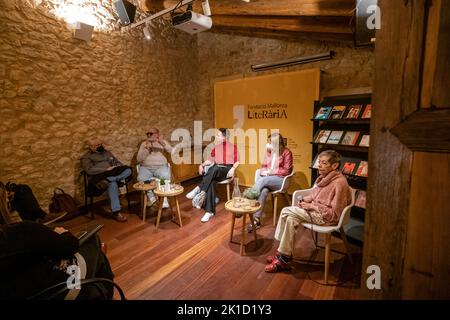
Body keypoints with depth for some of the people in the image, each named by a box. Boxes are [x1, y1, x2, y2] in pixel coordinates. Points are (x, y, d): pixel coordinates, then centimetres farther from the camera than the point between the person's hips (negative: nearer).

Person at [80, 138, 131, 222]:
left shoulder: (107, 152, 25)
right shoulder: (86, 157, 8)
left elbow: (117, 162, 22)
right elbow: (89, 170, -9)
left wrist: (118, 168, -3)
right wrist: (107, 169, -16)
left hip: (114, 174, 5)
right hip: (99, 177, -5)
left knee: (128, 170, -25)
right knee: (112, 184, -39)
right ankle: (115, 212, -37)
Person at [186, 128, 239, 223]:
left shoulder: (233, 147, 7)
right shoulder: (215, 148, 20)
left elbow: (237, 161, 3)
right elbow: (210, 160, 15)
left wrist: (233, 168, -15)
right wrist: (202, 165, -1)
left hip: (227, 169, -3)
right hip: (216, 170, 4)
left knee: (214, 168, -39)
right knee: (211, 181, -31)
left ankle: (199, 190, -37)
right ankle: (210, 211, -35)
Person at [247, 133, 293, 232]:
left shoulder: (286, 152, -3)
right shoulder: (268, 150, 12)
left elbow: (286, 171, -6)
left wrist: (270, 172, -12)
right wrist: (263, 172, -7)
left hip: (279, 179, -4)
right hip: (266, 178, 4)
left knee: (262, 181, -34)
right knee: (264, 190, -32)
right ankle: (256, 219, -34)